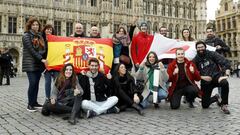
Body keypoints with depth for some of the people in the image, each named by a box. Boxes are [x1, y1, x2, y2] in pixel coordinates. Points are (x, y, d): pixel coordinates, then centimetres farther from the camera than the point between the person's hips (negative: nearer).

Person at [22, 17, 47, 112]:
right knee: (32, 83, -11)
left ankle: (35, 102, 17)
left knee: (36, 83, 7)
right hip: (30, 64, -6)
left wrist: (43, 60, 1)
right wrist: (41, 59, -18)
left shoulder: (39, 36, 15)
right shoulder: (26, 35, -3)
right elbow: (31, 50, -13)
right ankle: (30, 104, -2)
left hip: (38, 64, 6)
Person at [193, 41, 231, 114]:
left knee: (225, 83, -40)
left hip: (216, 76, -2)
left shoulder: (212, 54, -2)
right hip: (205, 82, 2)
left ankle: (224, 105, -19)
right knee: (205, 105, -2)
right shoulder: (195, 60, 3)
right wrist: (202, 77, -16)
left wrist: (227, 73, -24)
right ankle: (216, 98, 32)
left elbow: (225, 62, -10)